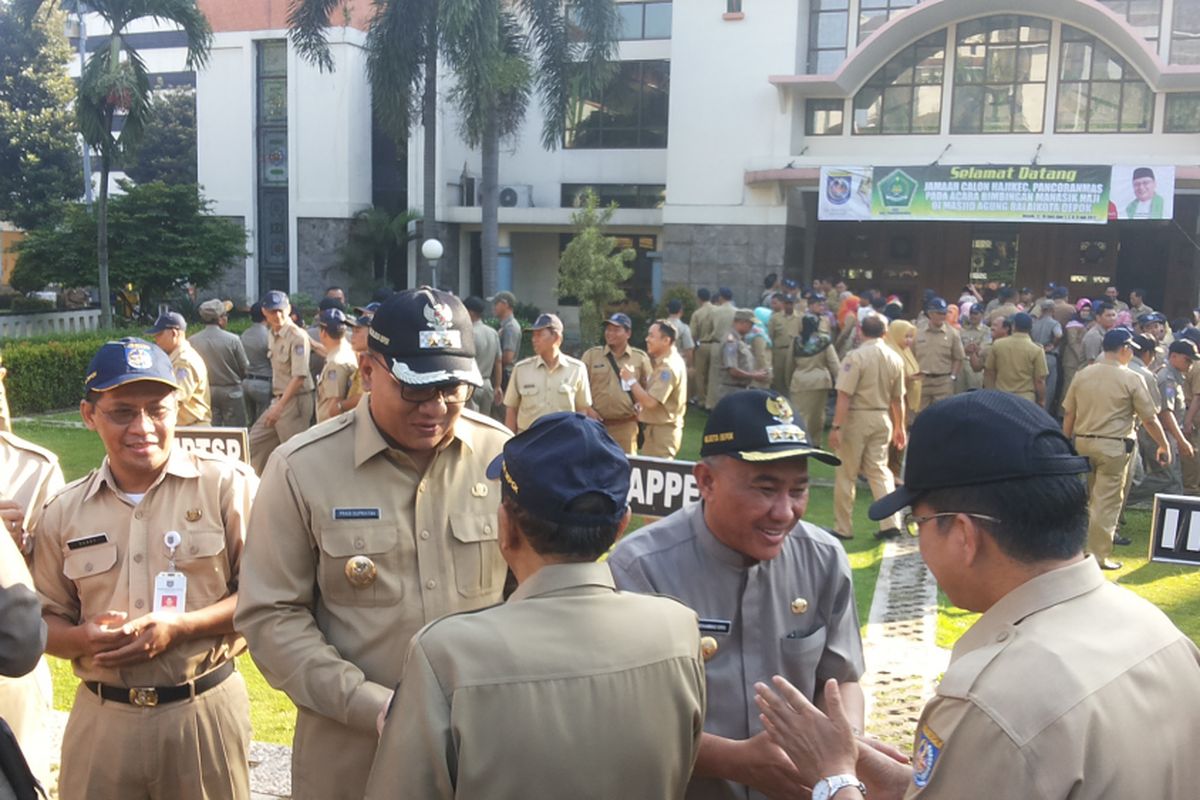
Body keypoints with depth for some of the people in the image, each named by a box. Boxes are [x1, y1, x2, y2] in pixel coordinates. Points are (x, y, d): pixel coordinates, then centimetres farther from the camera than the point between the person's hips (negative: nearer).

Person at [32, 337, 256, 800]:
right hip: (101, 719, 3)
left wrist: (178, 628, -18)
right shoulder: (63, 513, 6)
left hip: (206, 713, -2)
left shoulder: (228, 486, -6)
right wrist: (84, 638, -10)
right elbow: (45, 620, 12)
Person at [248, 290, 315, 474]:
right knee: (254, 443, 11)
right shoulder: (273, 335, 11)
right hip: (278, 399, 9)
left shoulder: (297, 336, -14)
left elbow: (299, 376, -20)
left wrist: (279, 407, -22)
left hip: (295, 400, -9)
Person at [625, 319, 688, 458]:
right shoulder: (666, 362, 13)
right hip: (659, 428, 10)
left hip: (662, 431, -10)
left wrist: (631, 380, -15)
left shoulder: (668, 367, -21)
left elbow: (650, 402, -25)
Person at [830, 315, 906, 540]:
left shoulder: (856, 356, -14)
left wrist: (836, 426, -17)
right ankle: (890, 524, 5)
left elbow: (844, 396, -18)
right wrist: (899, 427, 18)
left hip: (857, 418, -5)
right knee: (879, 471, 13)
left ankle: (843, 528, 12)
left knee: (846, 475, 5)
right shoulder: (895, 359, 2)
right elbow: (898, 399, 8)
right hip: (882, 419, 5)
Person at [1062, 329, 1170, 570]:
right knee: (1107, 502, 1)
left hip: (1083, 442, 5)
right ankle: (1099, 555, 4)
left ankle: (1082, 547, 28)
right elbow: (1150, 418, -4)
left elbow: (1068, 415, 7)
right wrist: (1164, 446, 8)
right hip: (1113, 446, -5)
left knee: (1087, 498, 19)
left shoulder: (1082, 374, 4)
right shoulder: (1131, 379, -8)